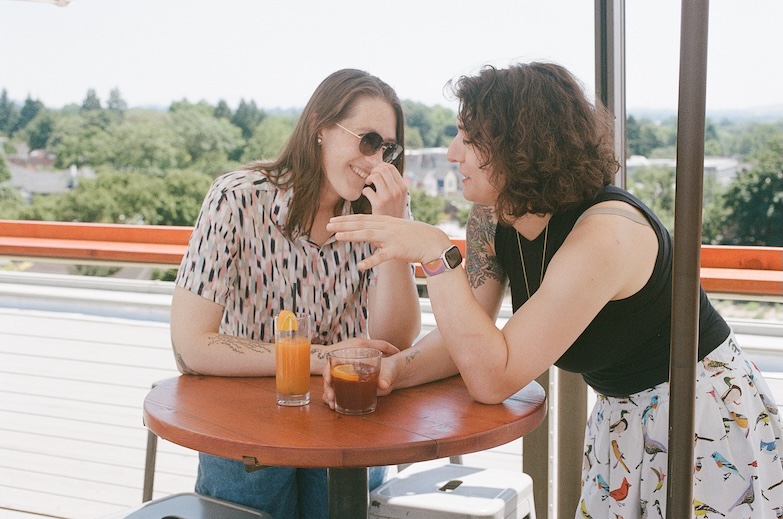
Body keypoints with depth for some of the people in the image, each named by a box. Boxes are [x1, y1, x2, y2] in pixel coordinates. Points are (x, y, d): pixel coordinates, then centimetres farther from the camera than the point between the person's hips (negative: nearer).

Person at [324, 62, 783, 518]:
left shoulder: (606, 232, -33)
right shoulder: (491, 219, -8)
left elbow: (492, 378, -35)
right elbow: (466, 338, -6)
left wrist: (436, 253, -37)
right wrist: (394, 369, -24)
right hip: (622, 416, 7)